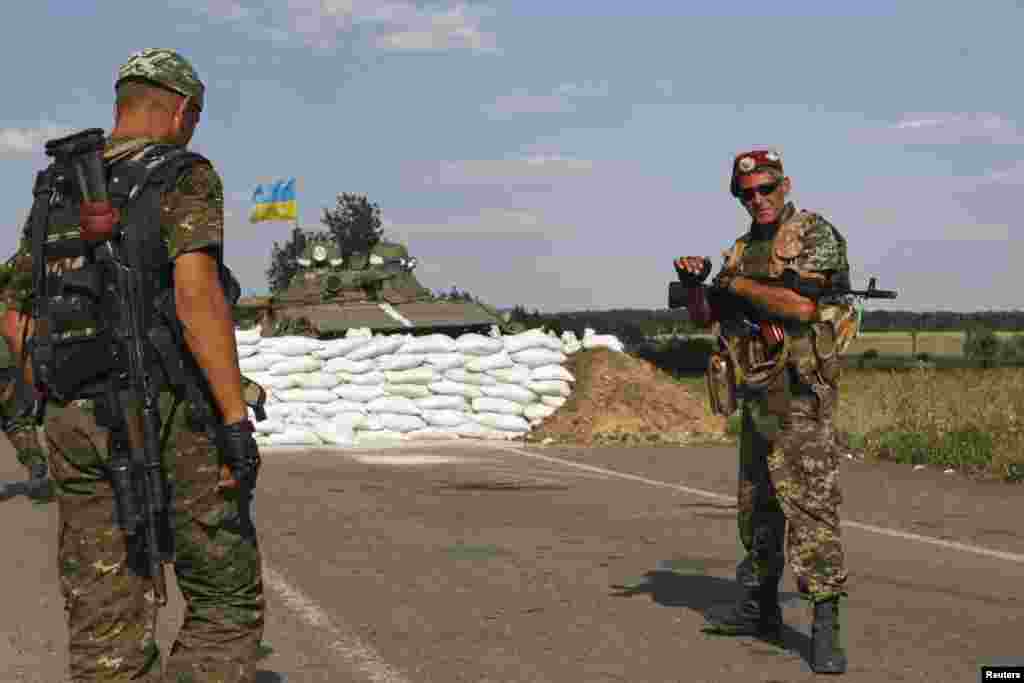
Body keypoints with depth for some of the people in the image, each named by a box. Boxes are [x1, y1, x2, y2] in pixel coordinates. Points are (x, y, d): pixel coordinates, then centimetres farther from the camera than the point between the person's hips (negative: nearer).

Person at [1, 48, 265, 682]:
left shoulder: (55, 195, 16)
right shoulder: (185, 177, -6)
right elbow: (195, 290, -21)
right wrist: (238, 420, -21)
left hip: (75, 421, 6)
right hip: (169, 416, -6)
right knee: (228, 609, 6)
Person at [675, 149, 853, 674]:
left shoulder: (816, 234, -7)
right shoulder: (742, 250, 16)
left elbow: (801, 305, -21)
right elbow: (703, 316, 18)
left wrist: (737, 284, -11)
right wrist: (693, 283, -3)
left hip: (801, 391, -8)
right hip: (757, 394, 8)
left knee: (809, 501, -15)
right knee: (756, 503, 15)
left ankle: (826, 625, -16)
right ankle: (761, 607, 28)